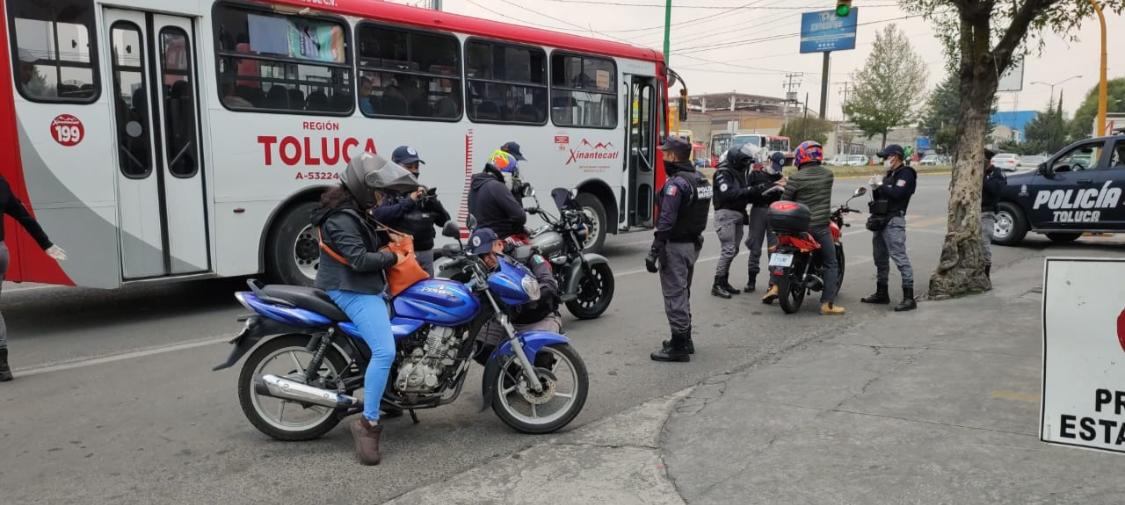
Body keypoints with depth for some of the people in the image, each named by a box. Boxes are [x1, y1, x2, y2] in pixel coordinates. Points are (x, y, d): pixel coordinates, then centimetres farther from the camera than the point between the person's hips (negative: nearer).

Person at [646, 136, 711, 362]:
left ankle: (678, 347, 2)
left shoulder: (676, 183, -19)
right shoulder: (701, 179, 10)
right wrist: (695, 237, 19)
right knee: (683, 293, 20)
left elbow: (666, 222, -23)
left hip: (675, 246, -10)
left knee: (674, 295, -3)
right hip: (694, 243, 10)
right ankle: (685, 339, 31)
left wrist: (654, 252, -21)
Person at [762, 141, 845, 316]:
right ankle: (827, 304, -2)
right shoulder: (828, 174, 0)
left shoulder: (796, 178, -8)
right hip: (820, 226, 0)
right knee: (831, 265, 5)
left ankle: (775, 286, 14)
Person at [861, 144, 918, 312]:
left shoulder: (906, 173, -5)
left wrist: (880, 185, -9)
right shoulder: (889, 175, 21)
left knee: (900, 257, -13)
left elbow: (897, 193, -21)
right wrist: (875, 189, 4)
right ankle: (881, 293, 23)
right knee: (880, 258, 14)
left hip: (894, 221, -10)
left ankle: (909, 298, -14)